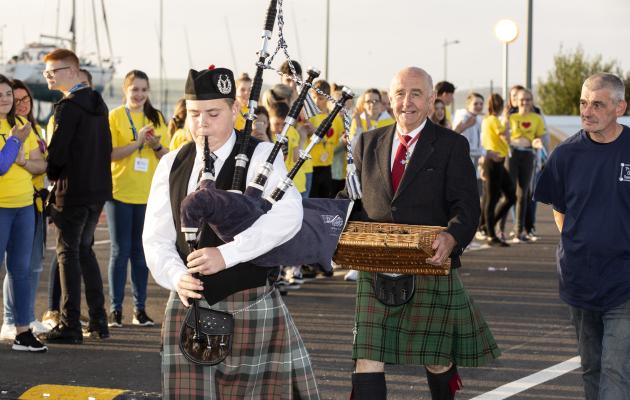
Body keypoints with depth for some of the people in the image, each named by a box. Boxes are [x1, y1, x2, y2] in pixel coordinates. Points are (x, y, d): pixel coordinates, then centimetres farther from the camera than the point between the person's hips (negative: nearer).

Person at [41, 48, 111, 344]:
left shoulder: (67, 107, -16)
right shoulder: (98, 103, 10)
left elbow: (57, 153, -19)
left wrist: (51, 175, -1)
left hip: (72, 191, -8)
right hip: (99, 189, 8)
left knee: (68, 253, -1)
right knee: (85, 249, 18)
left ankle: (70, 326, 0)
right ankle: (99, 320, 19)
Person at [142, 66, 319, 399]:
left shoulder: (260, 157, -4)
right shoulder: (171, 165, 9)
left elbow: (288, 216, -21)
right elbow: (156, 237, 6)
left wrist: (226, 254, -26)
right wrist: (177, 277, -14)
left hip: (250, 307, -3)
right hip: (188, 306, 4)